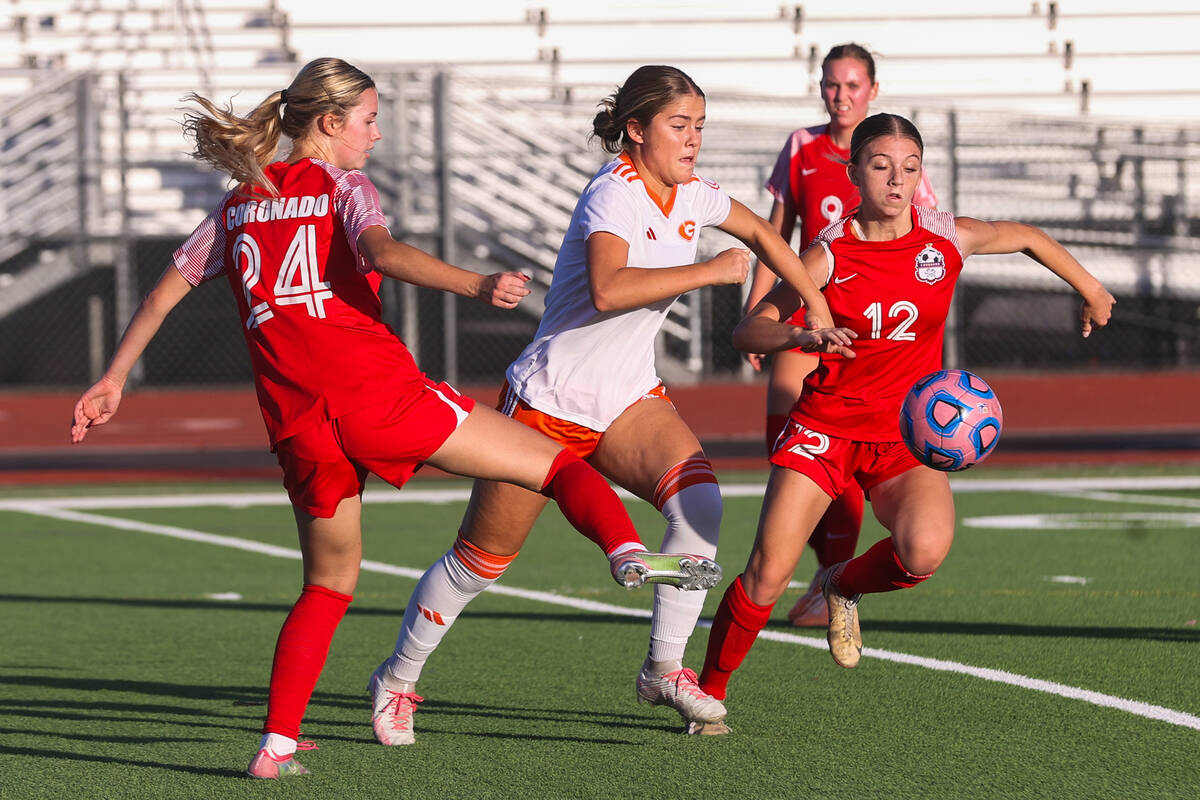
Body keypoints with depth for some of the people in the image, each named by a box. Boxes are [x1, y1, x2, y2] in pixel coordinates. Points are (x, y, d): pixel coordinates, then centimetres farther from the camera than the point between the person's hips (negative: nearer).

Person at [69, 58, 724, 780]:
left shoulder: (239, 206, 21)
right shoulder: (344, 187, 5)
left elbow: (165, 291, 22)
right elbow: (381, 251, -16)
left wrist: (114, 381, 27)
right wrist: (475, 285, -28)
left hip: (295, 417, 5)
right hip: (373, 388, -5)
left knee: (330, 583, 22)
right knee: (557, 464, -2)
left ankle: (277, 742, 10)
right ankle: (629, 550, -31)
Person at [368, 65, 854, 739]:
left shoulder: (692, 194, 2)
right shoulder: (616, 192, -21)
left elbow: (761, 233, 22)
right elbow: (607, 289, -39)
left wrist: (818, 313, 19)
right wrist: (709, 272, -34)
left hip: (628, 401, 6)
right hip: (550, 399, -6)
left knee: (699, 496, -22)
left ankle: (665, 668, -15)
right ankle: (399, 677, 23)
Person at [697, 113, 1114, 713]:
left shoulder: (945, 240, -4)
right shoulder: (830, 254, -10)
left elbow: (1025, 237, 16)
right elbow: (748, 331, -11)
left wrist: (1091, 292, 25)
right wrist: (801, 335, -31)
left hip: (908, 436, 1)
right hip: (826, 426, -1)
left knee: (925, 551, -28)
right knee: (767, 575, -13)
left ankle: (845, 586, 5)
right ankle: (709, 691, 9)